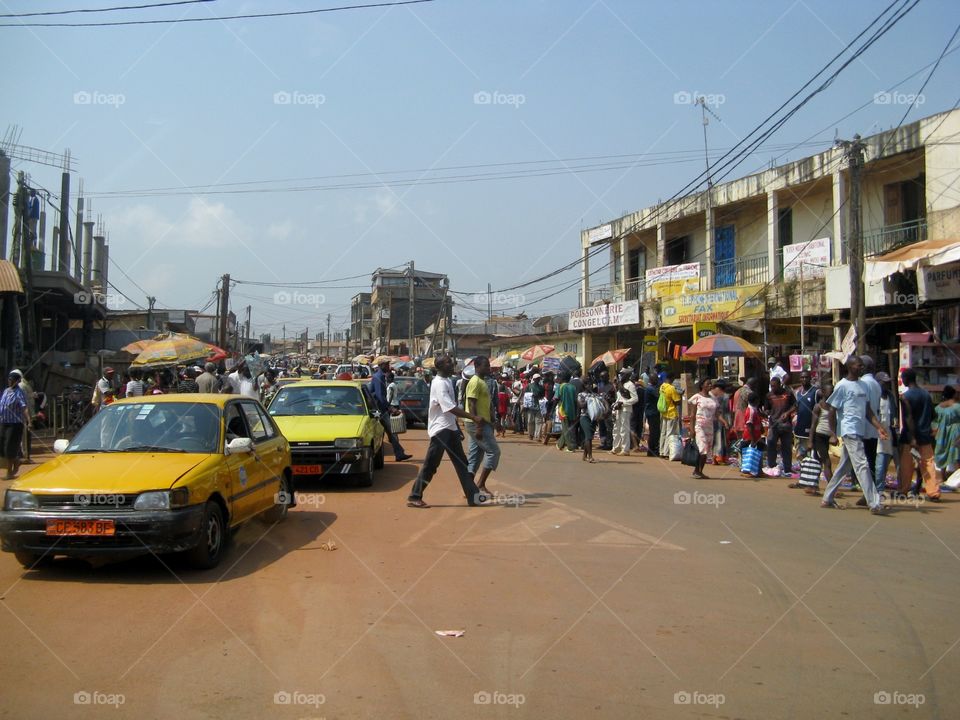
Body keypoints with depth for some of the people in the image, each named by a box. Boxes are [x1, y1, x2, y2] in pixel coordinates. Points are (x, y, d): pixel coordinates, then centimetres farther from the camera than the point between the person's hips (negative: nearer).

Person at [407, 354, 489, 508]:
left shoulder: (448, 381, 12)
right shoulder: (439, 383, -18)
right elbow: (450, 408, -27)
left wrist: (458, 429, 19)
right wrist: (473, 417, -28)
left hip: (450, 428, 10)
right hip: (440, 428, -10)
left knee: (461, 463, 10)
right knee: (430, 465, -5)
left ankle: (473, 496, 15)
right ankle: (414, 497, 2)